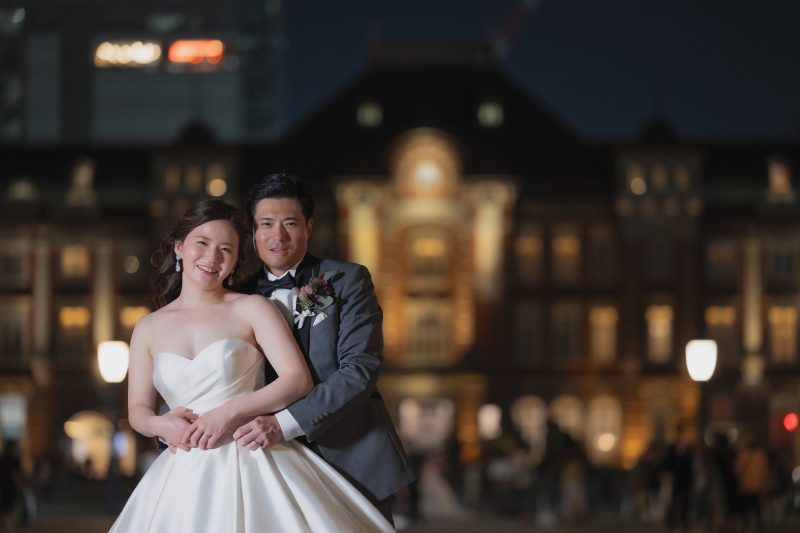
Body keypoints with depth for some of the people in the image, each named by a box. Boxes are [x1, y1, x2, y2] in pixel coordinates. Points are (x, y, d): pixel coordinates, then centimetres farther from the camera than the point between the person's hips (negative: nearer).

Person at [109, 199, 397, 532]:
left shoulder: (252, 310, 4)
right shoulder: (148, 329, 13)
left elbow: (298, 379, -6)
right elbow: (138, 409, 14)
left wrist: (229, 412, -15)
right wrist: (161, 425, -10)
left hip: (250, 464, -2)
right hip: (185, 477, 2)